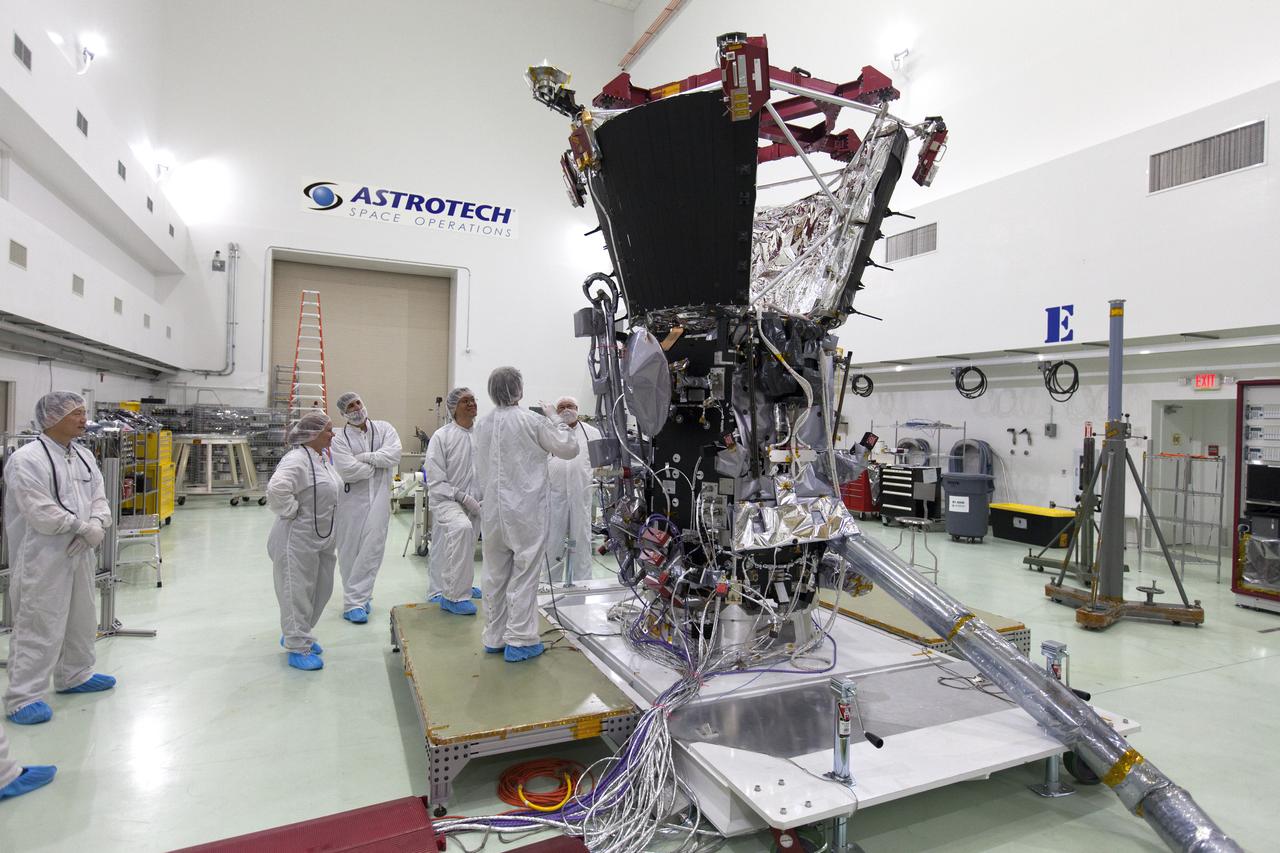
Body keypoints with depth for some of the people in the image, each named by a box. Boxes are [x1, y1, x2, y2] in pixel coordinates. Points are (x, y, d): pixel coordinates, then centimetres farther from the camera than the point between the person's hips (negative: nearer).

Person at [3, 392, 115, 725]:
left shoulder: (84, 457, 10)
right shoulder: (26, 459, -14)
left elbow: (99, 499, 8)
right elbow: (41, 512, -21)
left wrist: (95, 527, -11)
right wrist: (84, 529, -13)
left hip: (80, 554, 8)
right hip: (43, 559, -8)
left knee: (81, 621, 19)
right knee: (39, 627, -4)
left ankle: (74, 676, 35)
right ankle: (22, 697, 8)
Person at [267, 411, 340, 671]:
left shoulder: (323, 457, 9)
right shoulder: (297, 459, -21)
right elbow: (277, 489, -36)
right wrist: (292, 511, -22)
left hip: (322, 538, 10)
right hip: (298, 540, -10)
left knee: (321, 589, 18)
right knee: (297, 592, 2)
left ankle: (294, 634, 37)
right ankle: (297, 648, 13)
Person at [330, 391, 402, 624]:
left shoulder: (384, 428, 6)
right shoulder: (339, 439, 0)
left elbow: (394, 453, -10)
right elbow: (348, 471, -14)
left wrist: (364, 458, -10)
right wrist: (378, 464, -5)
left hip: (379, 498, 0)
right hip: (352, 499, 0)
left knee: (372, 548, -6)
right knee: (350, 550, 5)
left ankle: (354, 602, 2)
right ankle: (360, 597, 20)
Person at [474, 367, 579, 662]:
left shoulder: (482, 424, 3)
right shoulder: (532, 421, -13)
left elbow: (481, 468, 13)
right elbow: (569, 448, -4)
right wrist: (555, 419, 6)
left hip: (492, 509, 5)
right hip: (526, 510, -5)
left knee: (495, 574, 13)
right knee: (524, 575, 3)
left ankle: (494, 637, 24)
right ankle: (519, 641, 9)